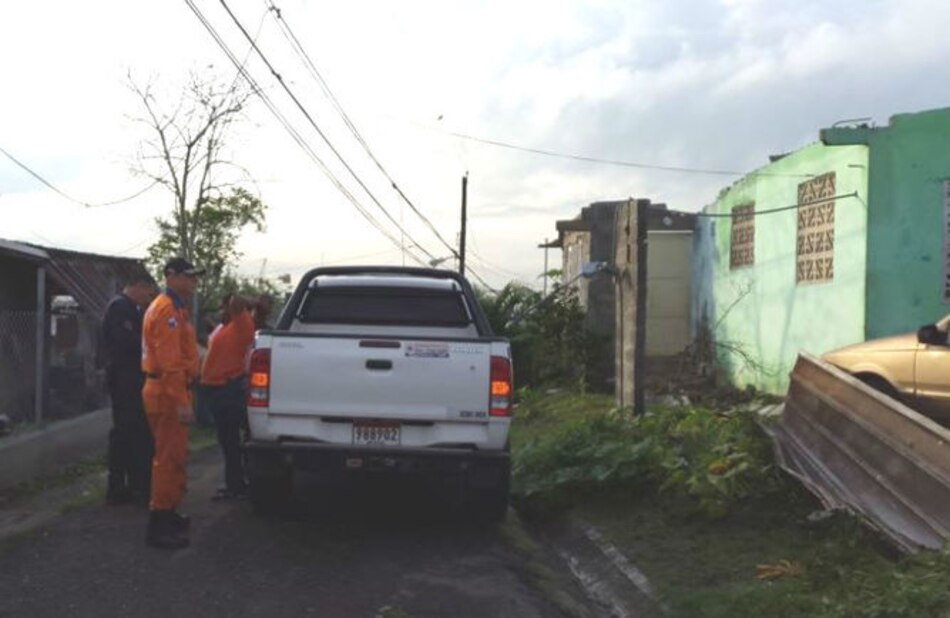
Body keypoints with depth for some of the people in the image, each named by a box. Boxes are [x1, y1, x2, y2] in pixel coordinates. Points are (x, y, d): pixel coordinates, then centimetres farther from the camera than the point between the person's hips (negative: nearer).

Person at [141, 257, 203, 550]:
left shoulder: (175, 308, 18)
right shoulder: (166, 310, -16)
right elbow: (170, 362, -23)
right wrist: (182, 402, -25)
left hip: (171, 392, 11)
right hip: (168, 394, -11)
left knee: (174, 456, 18)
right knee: (169, 458, -8)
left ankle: (168, 513, 29)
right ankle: (159, 525, -4)